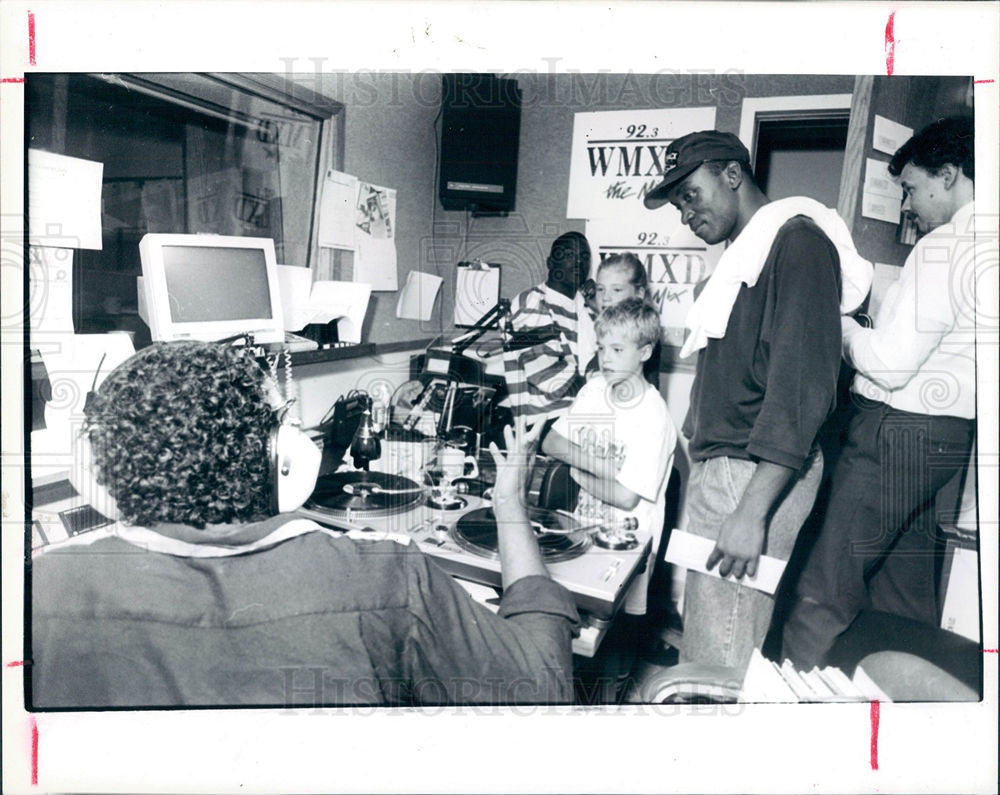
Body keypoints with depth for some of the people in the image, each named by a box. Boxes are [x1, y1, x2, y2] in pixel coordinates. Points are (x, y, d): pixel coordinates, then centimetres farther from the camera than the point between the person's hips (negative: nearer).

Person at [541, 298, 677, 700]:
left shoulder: (653, 418, -18)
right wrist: (598, 462, -15)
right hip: (584, 527, 5)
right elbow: (550, 443, 1)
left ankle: (608, 685, 26)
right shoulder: (595, 388, 2)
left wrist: (577, 470, -8)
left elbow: (626, 497, -20)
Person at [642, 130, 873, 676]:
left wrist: (751, 511, -23)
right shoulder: (743, 254, 20)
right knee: (698, 651, 12)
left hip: (757, 473, -9)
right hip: (719, 467, 9)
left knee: (721, 665, -6)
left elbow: (802, 382, -18)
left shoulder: (797, 239, -8)